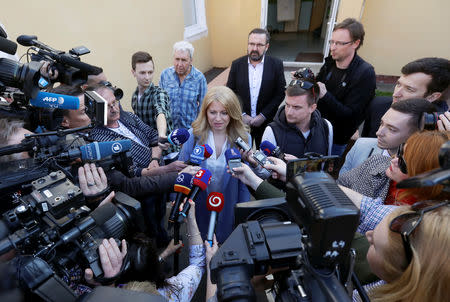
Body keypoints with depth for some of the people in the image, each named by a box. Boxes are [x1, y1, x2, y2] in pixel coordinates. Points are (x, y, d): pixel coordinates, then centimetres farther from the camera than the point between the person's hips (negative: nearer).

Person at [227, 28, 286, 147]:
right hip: (241, 121, 1)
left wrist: (263, 115, -12)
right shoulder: (237, 64, -3)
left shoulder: (276, 64, -6)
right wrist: (242, 115, -9)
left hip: (267, 121, 0)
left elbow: (280, 93, -4)